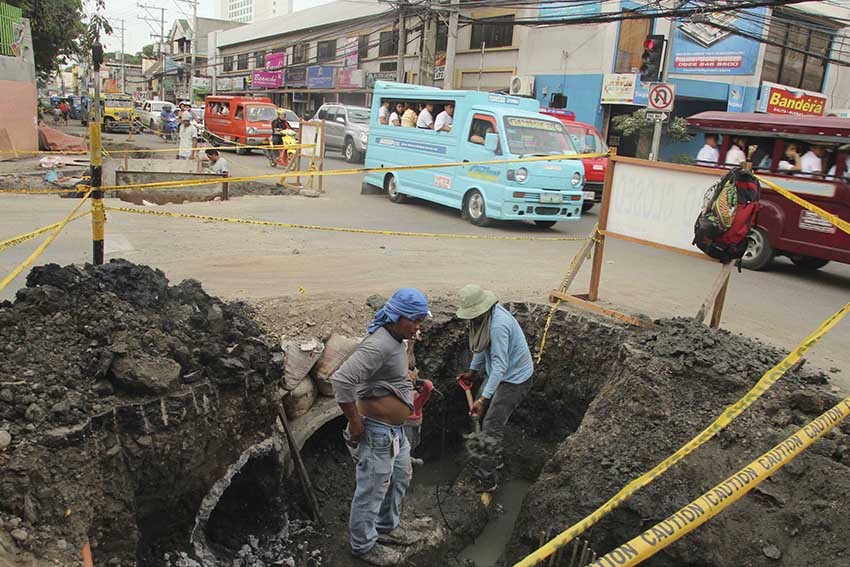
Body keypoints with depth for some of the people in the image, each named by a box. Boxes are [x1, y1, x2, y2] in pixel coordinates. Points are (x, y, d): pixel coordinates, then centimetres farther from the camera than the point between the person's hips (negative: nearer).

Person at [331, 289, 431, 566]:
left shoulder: (395, 339, 3)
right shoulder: (379, 345, -28)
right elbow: (341, 379, -35)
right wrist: (355, 422, -26)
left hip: (395, 428, 10)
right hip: (377, 431, -10)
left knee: (400, 476, 25)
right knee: (372, 488, 6)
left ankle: (387, 527, 45)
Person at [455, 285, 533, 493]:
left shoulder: (499, 325, -32)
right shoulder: (484, 316, -2)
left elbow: (500, 365, -34)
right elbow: (482, 347, 15)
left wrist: (483, 398, -36)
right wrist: (472, 371, 19)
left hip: (515, 378, -10)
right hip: (500, 374, 10)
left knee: (491, 427, -11)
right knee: (481, 414, 20)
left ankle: (486, 480, -4)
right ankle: (494, 459, 36)